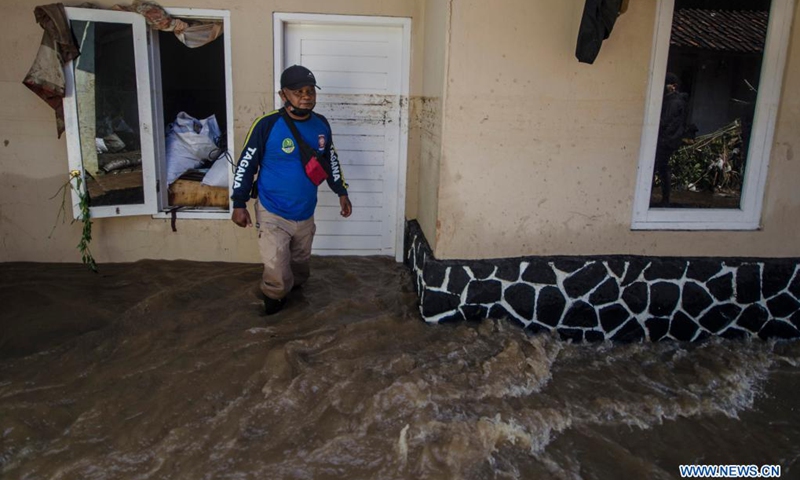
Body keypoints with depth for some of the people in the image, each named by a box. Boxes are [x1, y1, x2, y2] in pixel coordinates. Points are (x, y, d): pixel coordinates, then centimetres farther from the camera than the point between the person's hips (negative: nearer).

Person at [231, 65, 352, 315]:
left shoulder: (321, 124, -2)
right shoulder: (267, 125, -17)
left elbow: (330, 160, 13)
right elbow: (246, 164, -10)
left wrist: (341, 192, 13)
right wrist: (239, 204, -11)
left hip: (305, 213, 5)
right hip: (272, 214, -5)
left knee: (300, 265, 21)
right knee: (277, 275, -9)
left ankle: (292, 289, 51)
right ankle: (274, 297, 23)